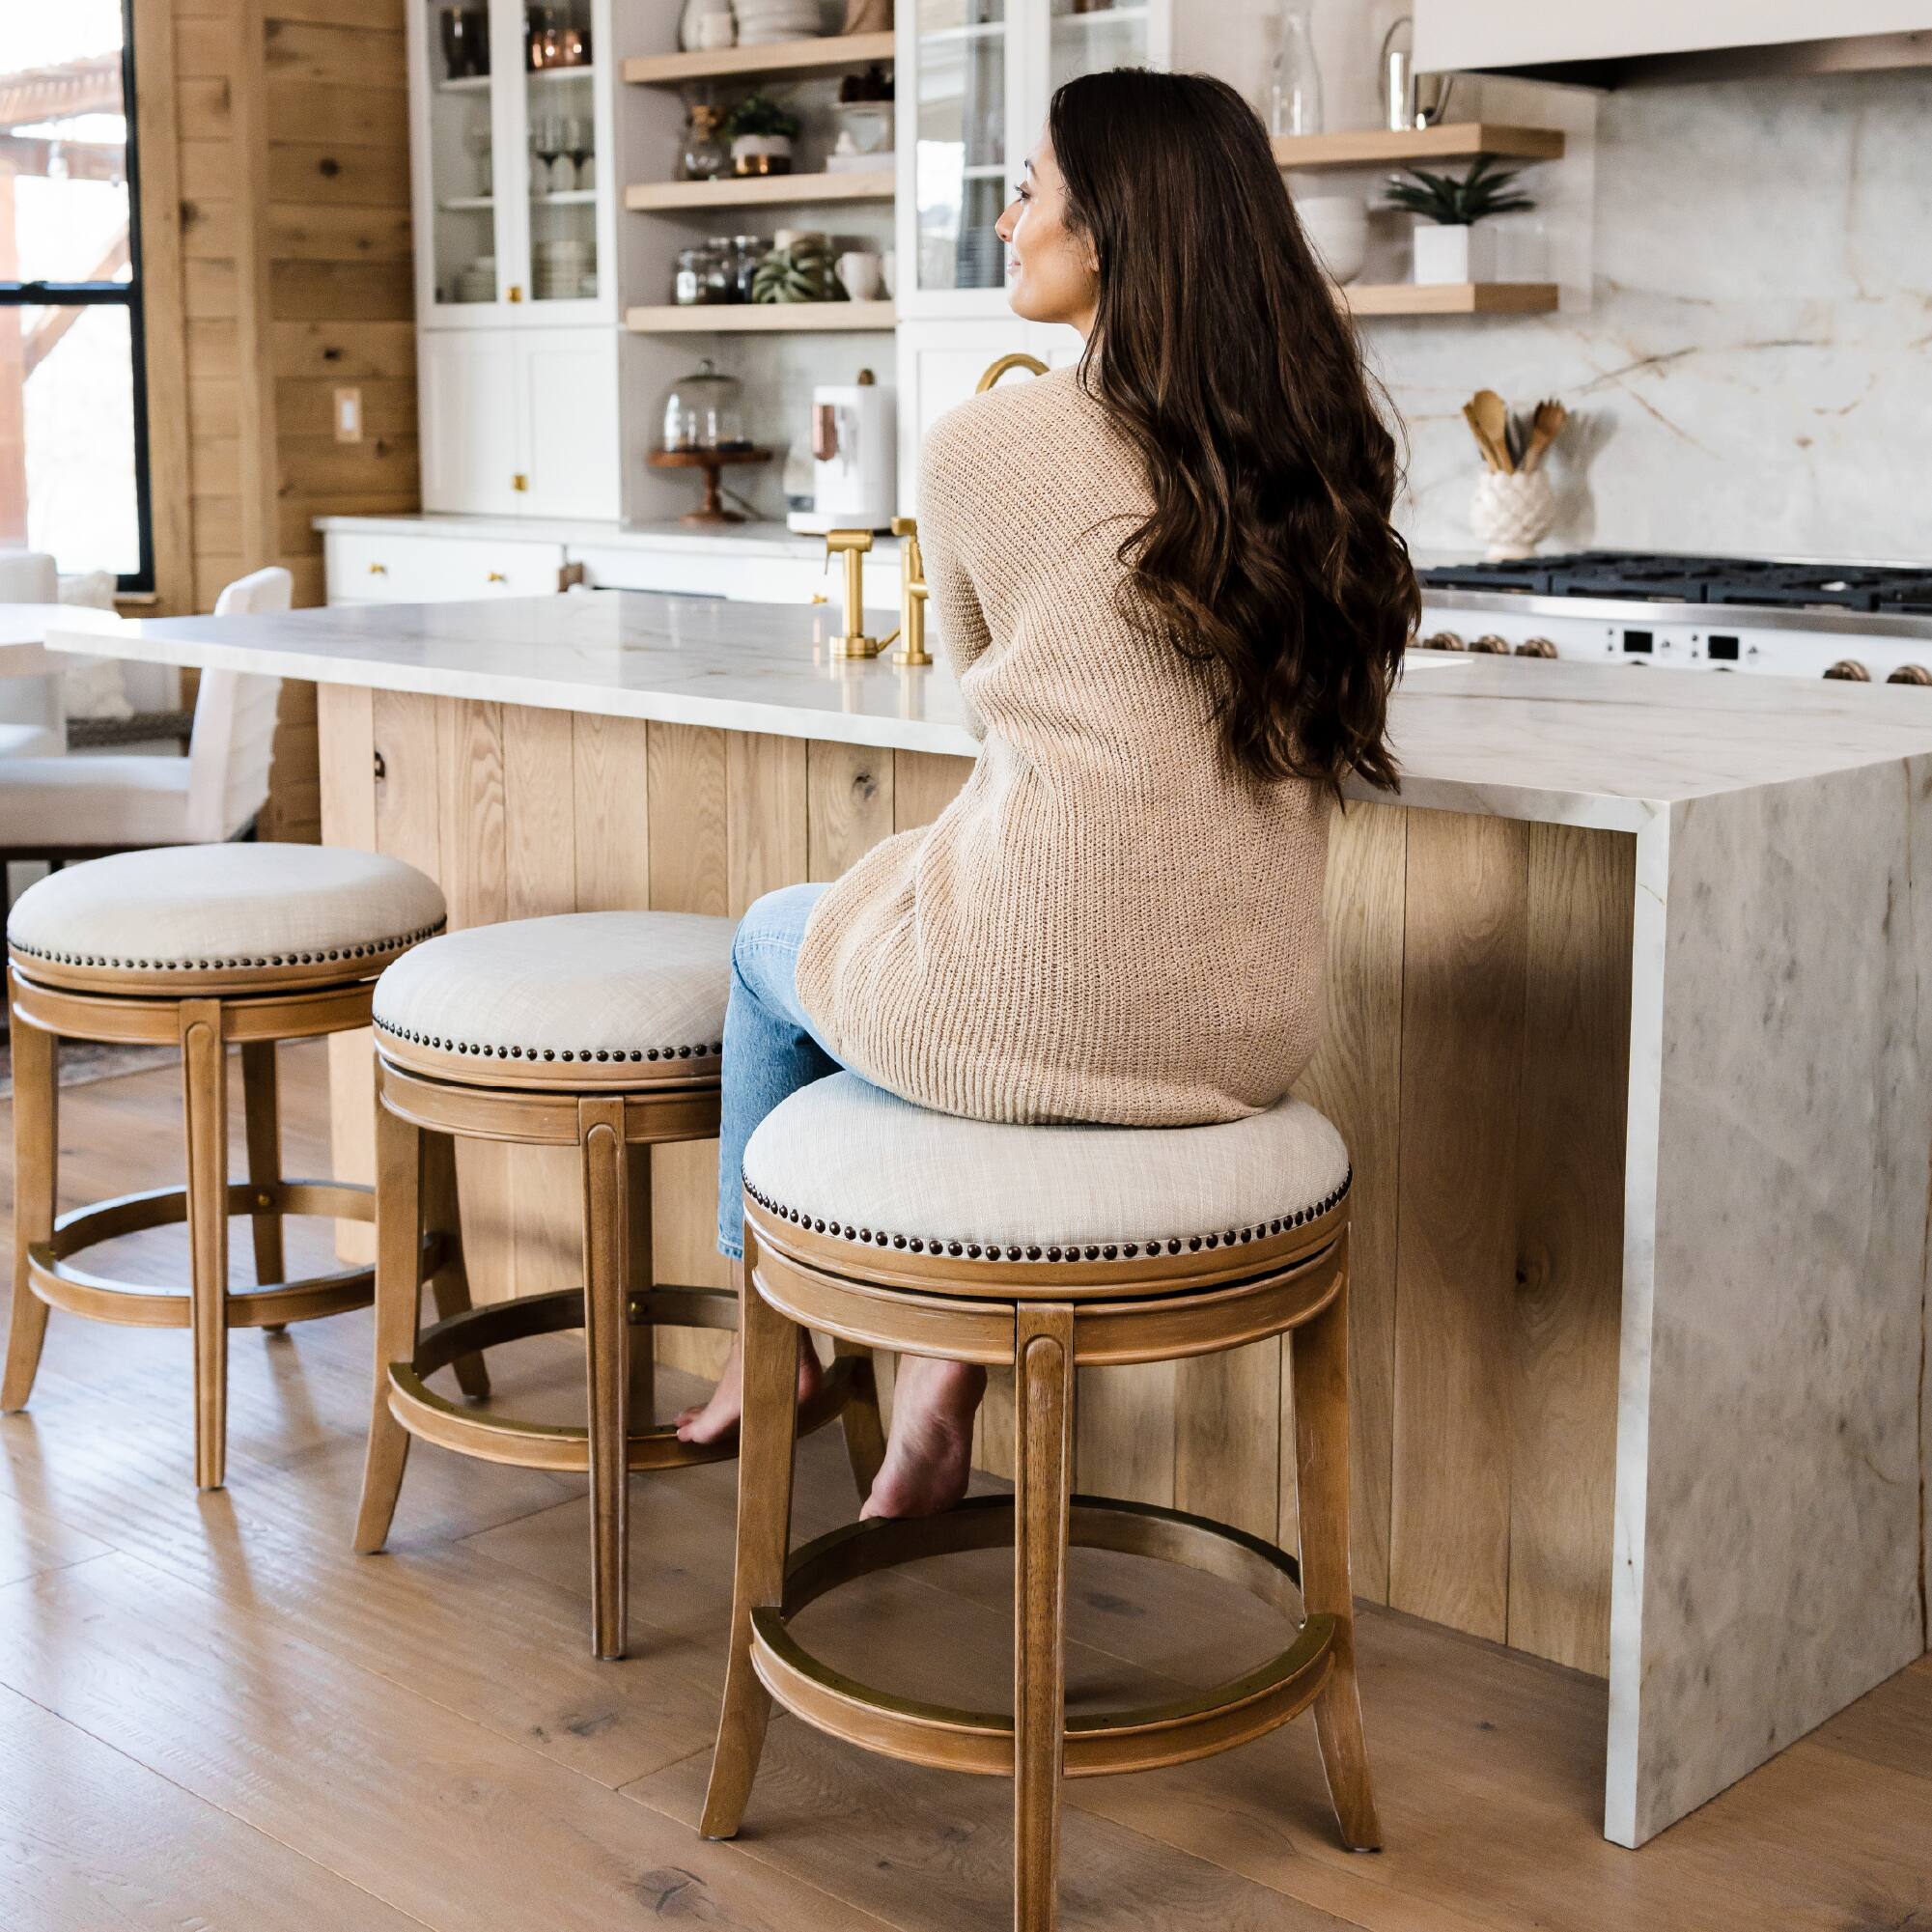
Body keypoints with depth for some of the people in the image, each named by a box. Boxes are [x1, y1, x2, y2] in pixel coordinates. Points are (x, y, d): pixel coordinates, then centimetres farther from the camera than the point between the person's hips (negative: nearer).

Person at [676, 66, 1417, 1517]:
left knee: (776, 943, 30)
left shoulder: (986, 446, -9)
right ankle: (955, 1362, 25)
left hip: (1044, 1012, -5)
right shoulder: (1324, 446, 4)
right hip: (1253, 1030, 5)